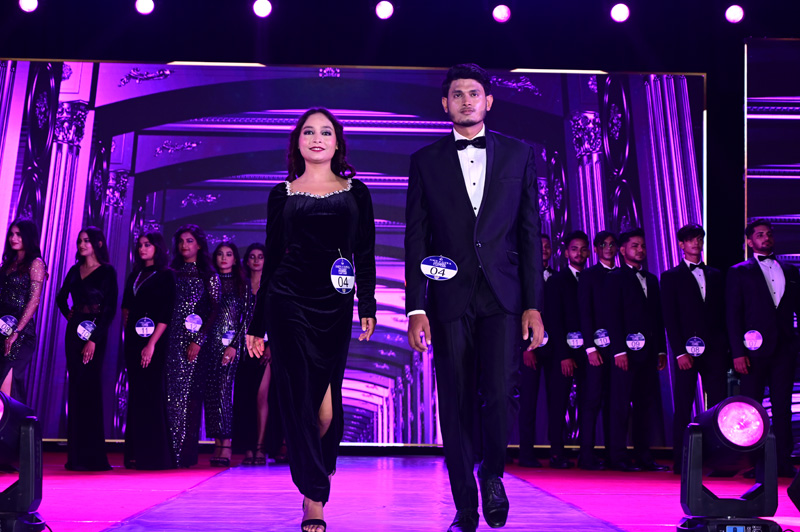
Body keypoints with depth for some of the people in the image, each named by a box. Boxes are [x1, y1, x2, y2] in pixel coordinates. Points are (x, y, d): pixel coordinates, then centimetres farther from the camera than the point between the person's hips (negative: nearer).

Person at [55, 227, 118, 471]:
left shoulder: (107, 272, -5)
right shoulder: (75, 270, 12)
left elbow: (110, 309, -11)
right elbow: (61, 298, 27)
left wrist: (94, 340, -16)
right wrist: (69, 315, 11)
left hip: (95, 332, -5)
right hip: (74, 330, 6)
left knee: (88, 387, -7)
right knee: (76, 386, 6)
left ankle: (91, 455, 0)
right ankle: (76, 454, 11)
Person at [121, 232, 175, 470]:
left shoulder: (165, 276, -4)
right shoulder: (135, 276, 16)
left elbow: (166, 315, -11)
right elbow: (126, 307, 19)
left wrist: (152, 343, -17)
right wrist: (127, 332, 6)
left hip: (153, 341, -6)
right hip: (133, 340, 6)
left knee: (150, 393, -7)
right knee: (135, 394, 7)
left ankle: (153, 454, -2)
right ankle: (135, 453, 12)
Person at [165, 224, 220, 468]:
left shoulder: (208, 275, 4)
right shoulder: (173, 273, 14)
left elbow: (214, 310, -2)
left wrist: (199, 340, -12)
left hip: (194, 339, -3)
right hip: (172, 338, 3)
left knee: (189, 391, -4)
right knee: (171, 390, 0)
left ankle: (186, 452, 1)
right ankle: (170, 450, 5)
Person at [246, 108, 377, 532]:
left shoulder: (356, 192, 11)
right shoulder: (281, 194, 9)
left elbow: (365, 255, 8)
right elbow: (271, 258, 9)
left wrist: (368, 306, -5)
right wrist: (257, 323, 8)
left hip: (334, 306, 1)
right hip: (288, 302, 0)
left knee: (326, 401, -1)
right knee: (300, 399, -3)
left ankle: (314, 481, 26)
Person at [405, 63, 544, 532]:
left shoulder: (519, 155, 9)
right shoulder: (426, 161, 8)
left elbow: (531, 233, 6)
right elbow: (416, 240, 5)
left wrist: (534, 305, -1)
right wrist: (416, 308, -3)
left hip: (503, 298, 0)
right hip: (450, 300, 0)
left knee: (500, 394, -11)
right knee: (456, 406, 3)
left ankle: (493, 472, 20)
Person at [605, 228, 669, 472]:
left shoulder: (651, 279, 19)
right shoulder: (616, 278, 0)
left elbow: (658, 316, 18)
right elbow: (613, 316, -7)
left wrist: (662, 349, 12)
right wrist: (619, 350, -14)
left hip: (649, 351, 6)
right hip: (627, 350, -6)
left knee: (646, 405, 8)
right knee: (621, 404, -3)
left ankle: (644, 456, 14)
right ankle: (618, 457, 2)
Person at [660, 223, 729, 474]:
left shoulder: (715, 275, 16)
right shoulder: (671, 277, 5)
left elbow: (723, 314, 14)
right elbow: (670, 319, -2)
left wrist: (727, 347, 5)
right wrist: (680, 352, -10)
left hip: (715, 350, 3)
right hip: (687, 351, -3)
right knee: (683, 408, 0)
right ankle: (680, 461, 5)